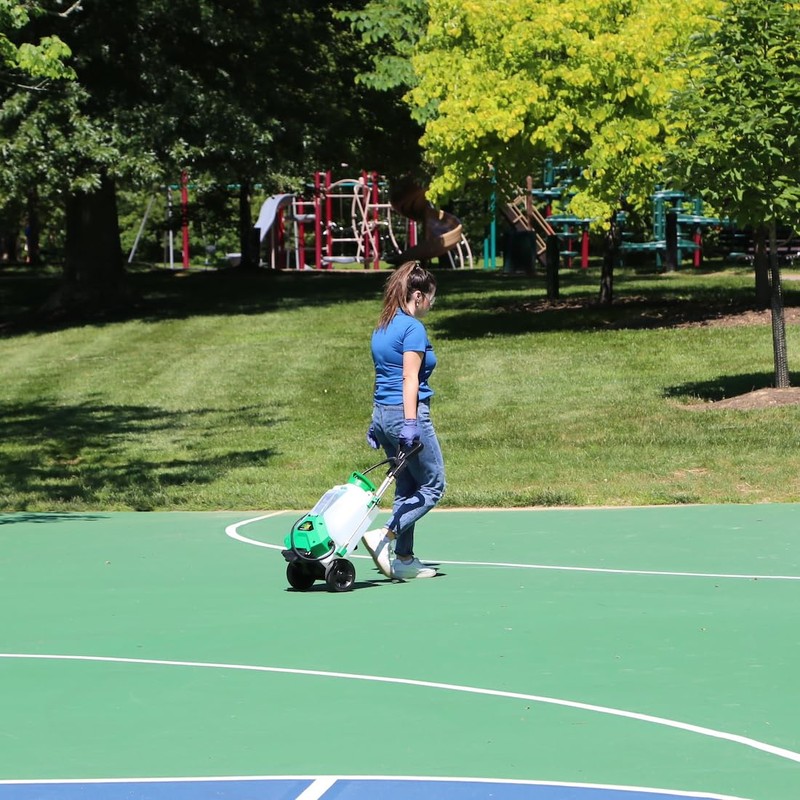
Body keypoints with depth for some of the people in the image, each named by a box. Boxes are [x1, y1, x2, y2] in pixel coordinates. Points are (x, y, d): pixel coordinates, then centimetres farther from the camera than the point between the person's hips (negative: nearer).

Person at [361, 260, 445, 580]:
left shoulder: (382, 327, 14)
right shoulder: (413, 328, -12)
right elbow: (410, 379, -19)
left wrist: (377, 422, 20)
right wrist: (410, 424, -22)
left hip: (382, 411, 9)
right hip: (407, 411, -9)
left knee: (406, 488, 14)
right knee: (432, 485, 2)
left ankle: (404, 559, 13)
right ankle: (384, 536, -11)